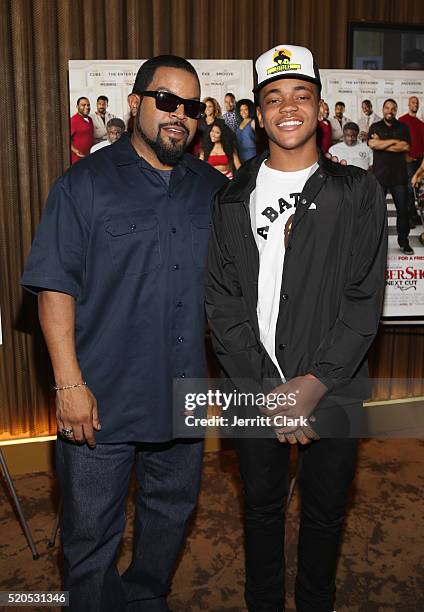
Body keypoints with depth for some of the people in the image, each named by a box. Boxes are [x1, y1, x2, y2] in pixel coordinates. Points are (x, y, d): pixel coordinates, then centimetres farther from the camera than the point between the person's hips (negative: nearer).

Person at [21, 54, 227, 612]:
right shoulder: (86, 183, -6)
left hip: (183, 394, 5)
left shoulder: (213, 188, 6)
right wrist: (69, 383, -15)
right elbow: (55, 289, -10)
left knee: (172, 510, 22)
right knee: (92, 533, 11)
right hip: (100, 399, -4)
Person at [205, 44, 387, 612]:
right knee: (262, 507, 18)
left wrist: (315, 382, -15)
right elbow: (222, 302, -3)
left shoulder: (358, 193, -1)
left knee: (325, 512, 16)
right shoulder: (232, 200, 2)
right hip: (253, 390, 1)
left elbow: (364, 299, -7)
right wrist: (266, 388, -10)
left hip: (333, 389, 0)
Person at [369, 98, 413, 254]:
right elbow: (372, 144, -10)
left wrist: (381, 144, -8)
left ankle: (404, 242, 13)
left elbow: (405, 147, -5)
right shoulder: (375, 127, 9)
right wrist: (394, 141, -7)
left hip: (399, 175, 1)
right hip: (379, 174, -1)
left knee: (403, 209, 3)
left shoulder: (403, 127, 11)